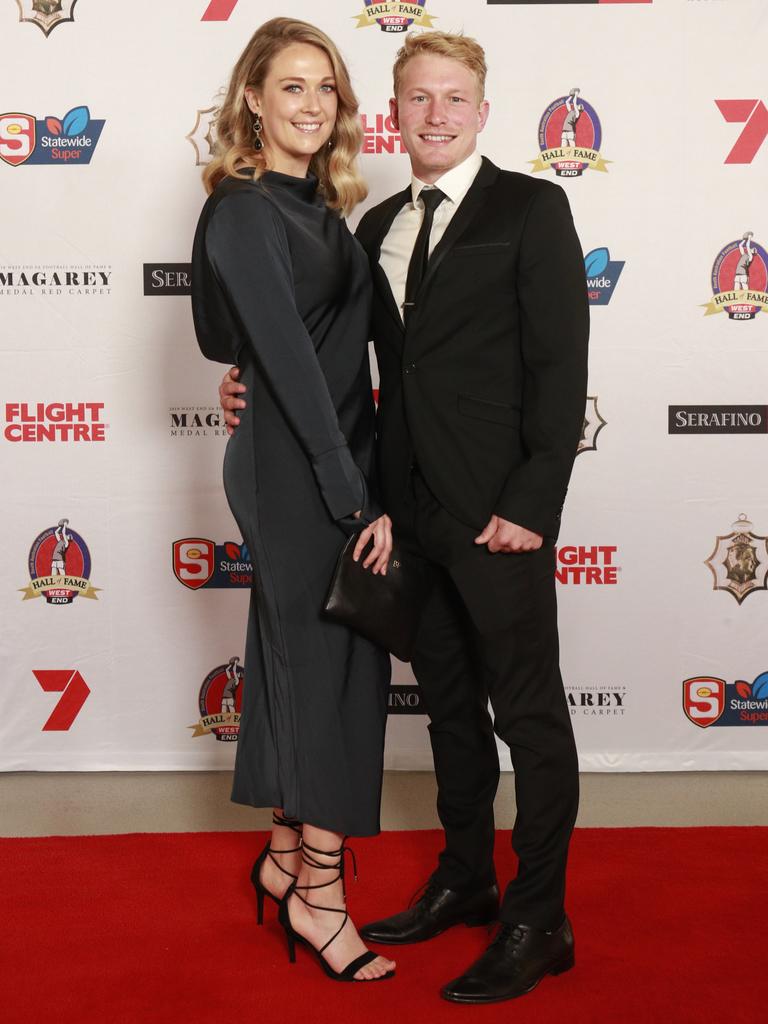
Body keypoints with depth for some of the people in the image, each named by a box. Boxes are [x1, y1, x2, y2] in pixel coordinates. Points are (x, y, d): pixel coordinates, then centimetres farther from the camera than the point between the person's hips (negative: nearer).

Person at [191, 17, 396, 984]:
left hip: (334, 465, 8)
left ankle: (287, 855, 30)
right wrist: (357, 497, -19)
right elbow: (288, 359, -19)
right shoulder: (244, 211, -14)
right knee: (331, 668, -1)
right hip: (295, 471, -8)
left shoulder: (318, 205, 13)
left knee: (300, 660, 15)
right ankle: (318, 893, 13)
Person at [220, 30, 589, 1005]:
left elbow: (561, 367, -10)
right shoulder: (379, 226, 14)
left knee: (529, 712, 2)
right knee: (448, 701, 17)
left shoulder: (530, 209, -4)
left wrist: (530, 503, -16)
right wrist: (256, 387, 3)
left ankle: (539, 922, 14)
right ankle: (465, 879, 33)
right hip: (412, 506, 6)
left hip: (499, 512, -6)